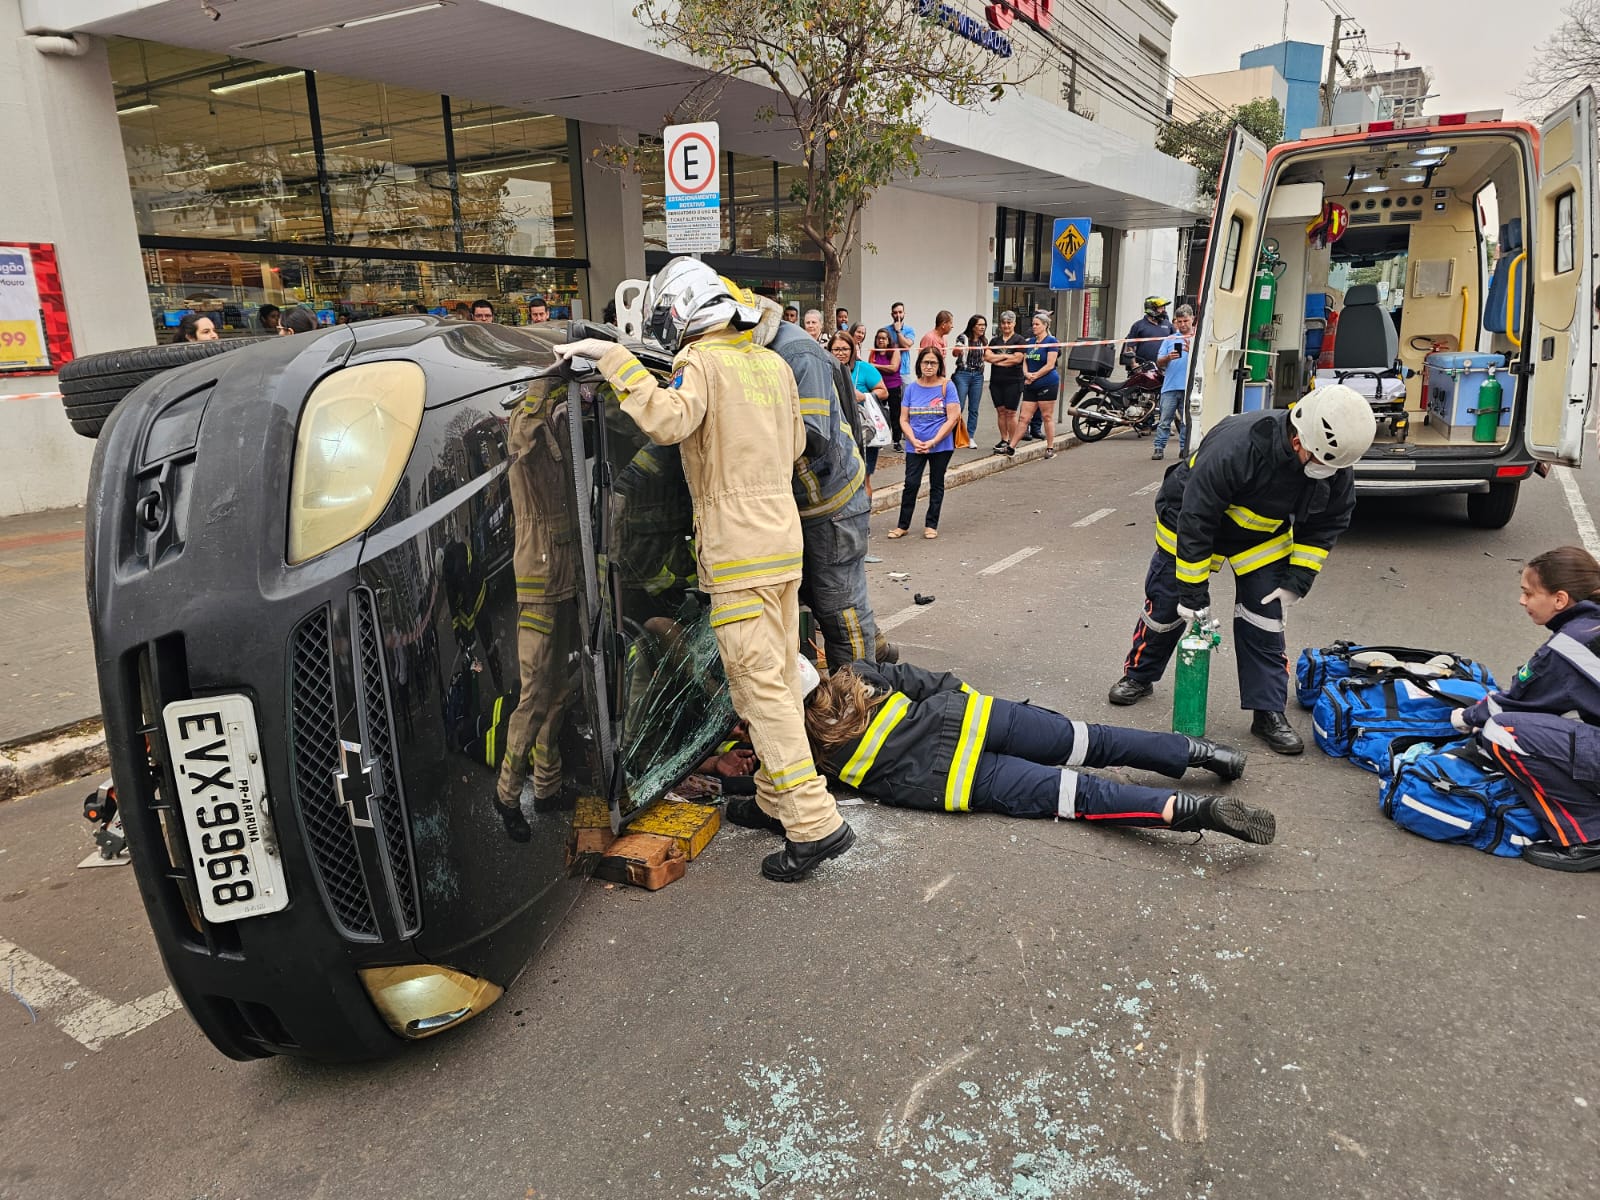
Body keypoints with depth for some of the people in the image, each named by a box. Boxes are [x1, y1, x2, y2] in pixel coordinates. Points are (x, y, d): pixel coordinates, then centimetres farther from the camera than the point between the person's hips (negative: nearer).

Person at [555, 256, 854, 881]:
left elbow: (668, 419, -30)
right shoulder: (773, 364, 15)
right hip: (784, 538, 9)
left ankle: (815, 822, -6)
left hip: (737, 552, -8)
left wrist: (612, 356, -22)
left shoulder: (703, 363, -10)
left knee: (759, 685, -6)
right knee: (780, 677, 14)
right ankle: (777, 795, 25)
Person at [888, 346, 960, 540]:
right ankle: (903, 525, 7)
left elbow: (952, 418, -9)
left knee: (936, 484, 9)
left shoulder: (947, 386, -4)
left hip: (941, 445, -1)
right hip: (915, 446, 1)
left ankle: (931, 525, 19)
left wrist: (932, 442, -15)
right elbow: (904, 419, 4)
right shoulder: (911, 388, 3)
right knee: (911, 484, -3)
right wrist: (914, 441, -11)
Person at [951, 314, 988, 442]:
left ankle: (970, 437, 10)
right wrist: (958, 350, -39)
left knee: (974, 409, 5)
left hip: (978, 376, 5)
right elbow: (955, 353, -20)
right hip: (963, 374, -5)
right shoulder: (963, 338, -6)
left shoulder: (984, 341, 9)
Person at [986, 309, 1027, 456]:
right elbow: (987, 356, -1)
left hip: (1013, 382, -5)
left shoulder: (1020, 340, -1)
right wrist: (1006, 356, -9)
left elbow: (1017, 359, -13)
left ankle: (1012, 444, 0)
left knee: (1010, 412, -5)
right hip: (996, 381, 5)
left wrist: (997, 360, -6)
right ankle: (1004, 440, 17)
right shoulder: (995, 340, 13)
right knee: (1000, 411, 8)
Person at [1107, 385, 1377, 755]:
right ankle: (1138, 676, 28)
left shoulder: (1335, 465, -22)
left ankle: (1269, 712, 8)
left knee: (1264, 619, -2)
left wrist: (1298, 579, -12)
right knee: (1166, 605, 5)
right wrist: (1193, 592, -28)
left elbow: (1328, 523, -4)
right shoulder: (1235, 445, -41)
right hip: (1191, 518, -4)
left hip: (1262, 535, 4)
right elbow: (1194, 519, -34)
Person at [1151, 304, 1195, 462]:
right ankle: (1158, 448, -1)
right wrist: (1168, 357, -9)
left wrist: (1192, 351, -19)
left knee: (1187, 421, 5)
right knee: (1164, 420, -1)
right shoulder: (1170, 339, 15)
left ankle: (1184, 448, 11)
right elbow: (1159, 363, 11)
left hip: (1189, 387, -1)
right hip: (1170, 386, 2)